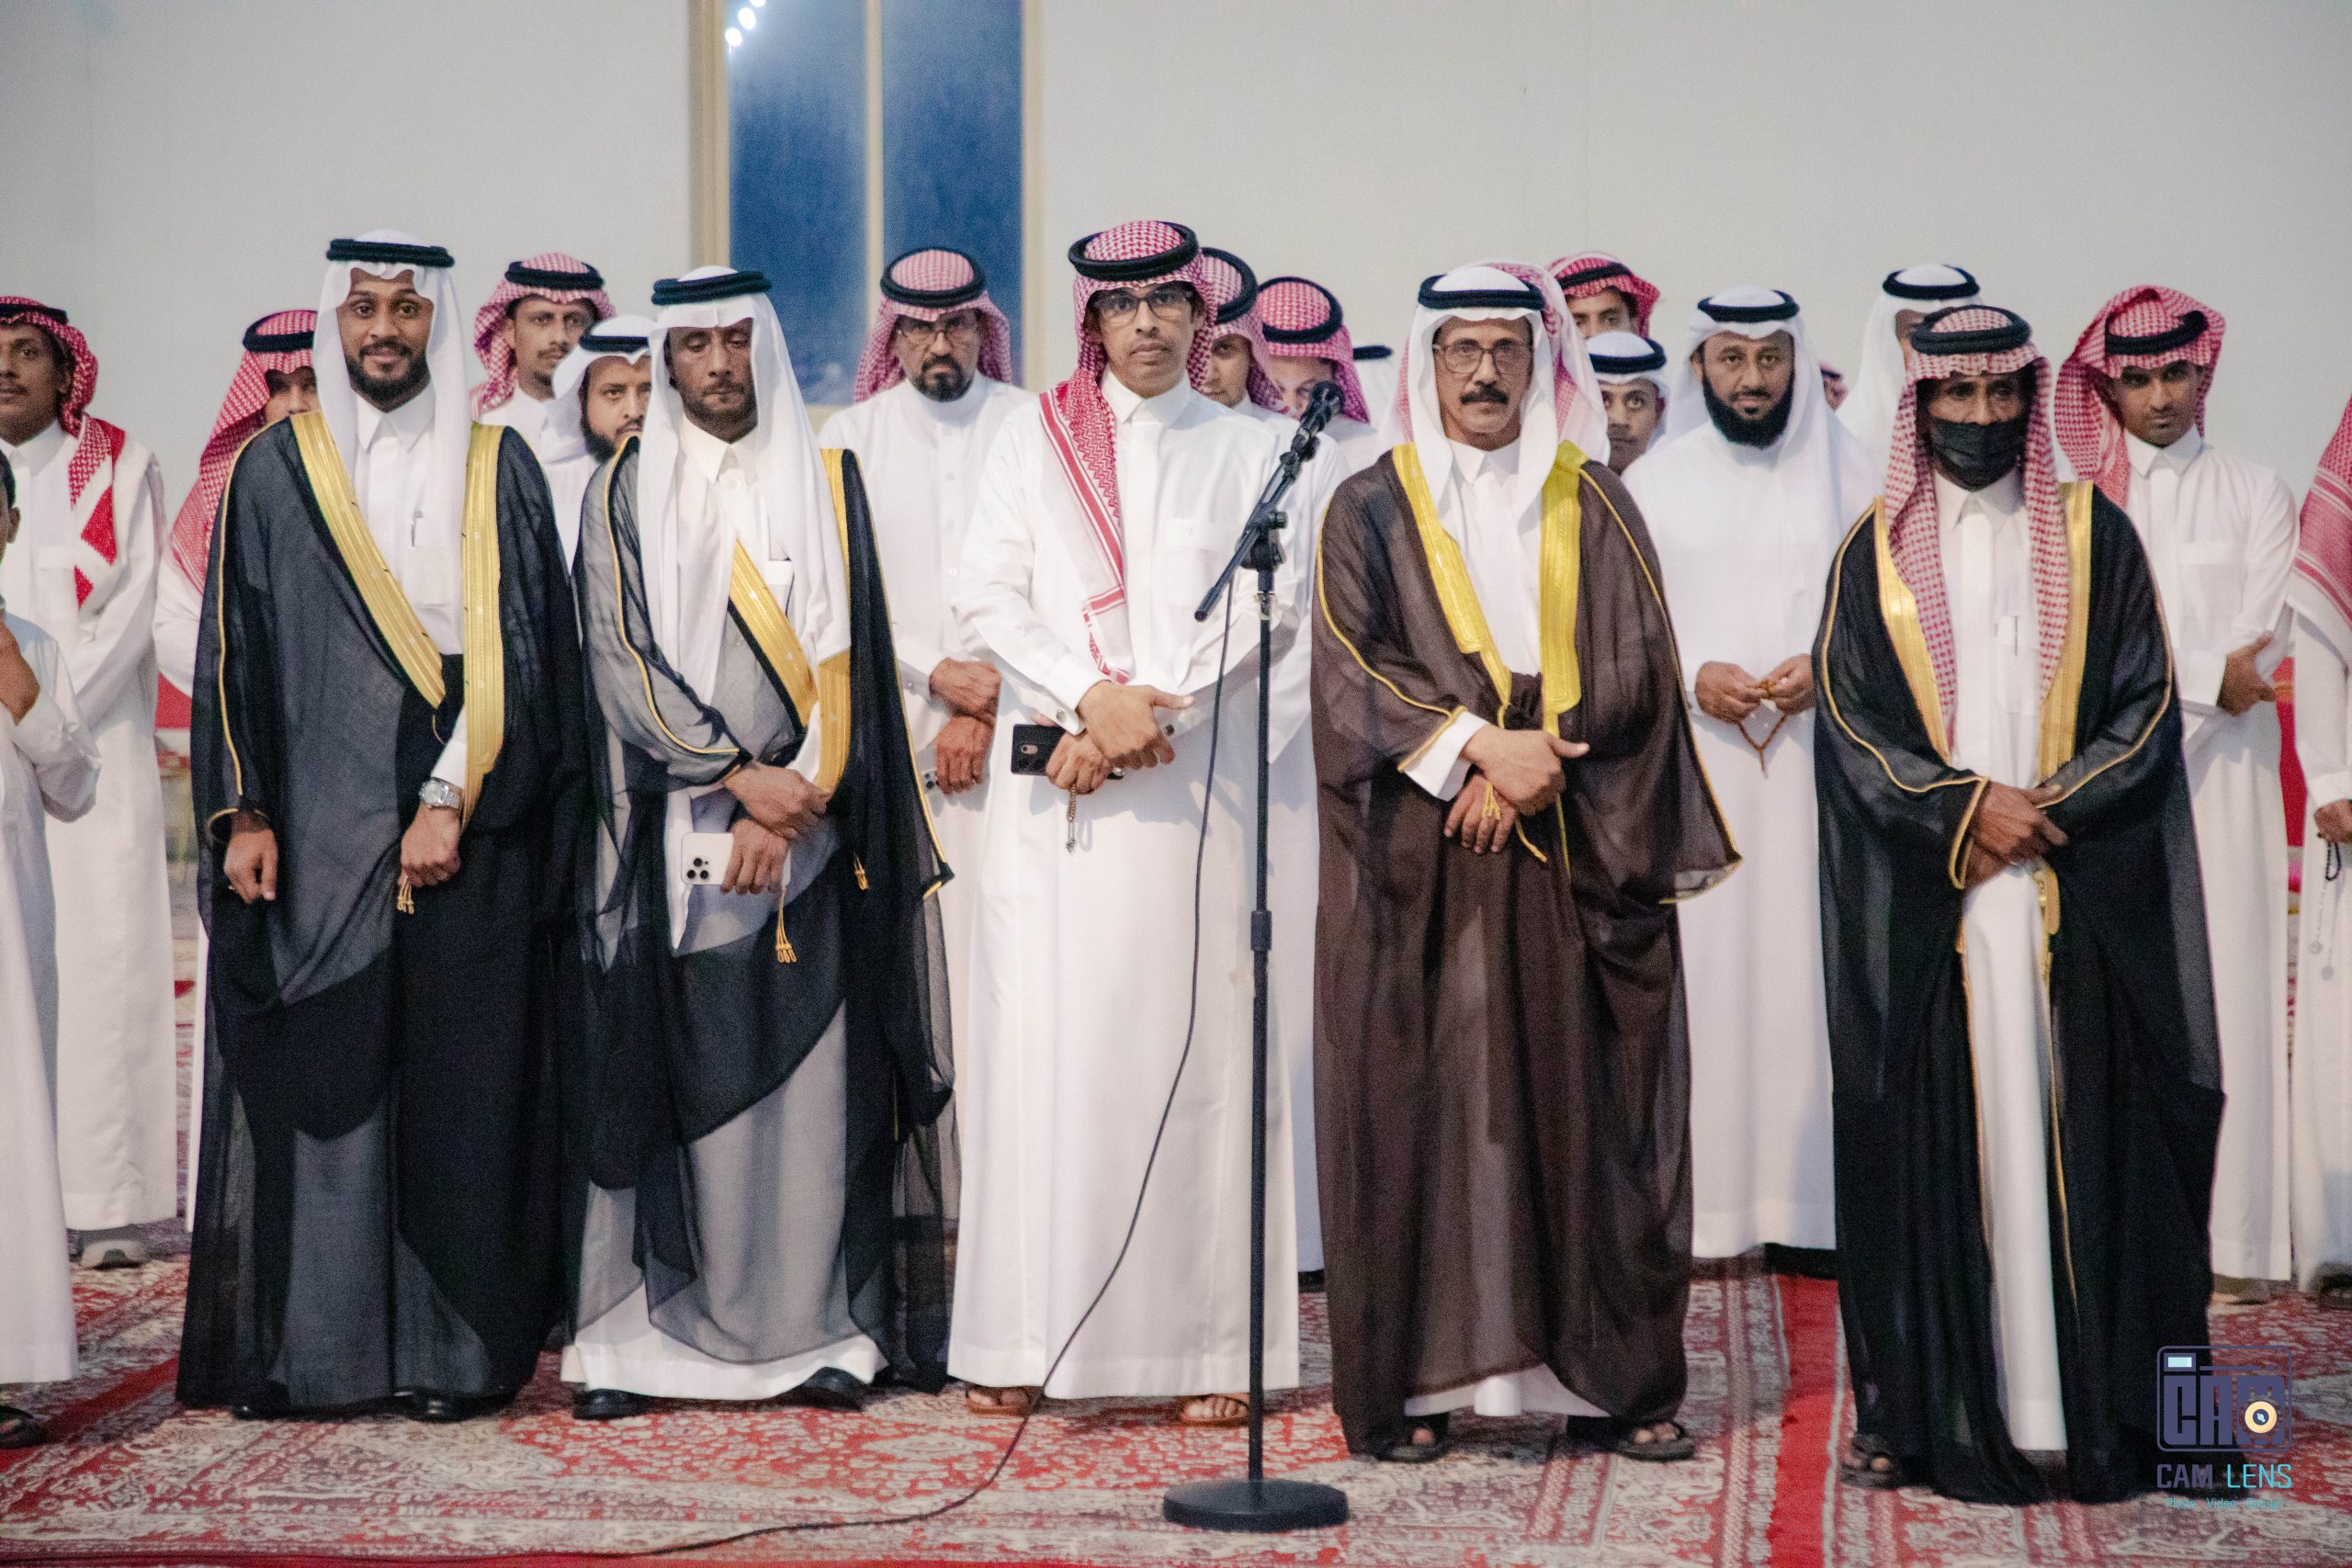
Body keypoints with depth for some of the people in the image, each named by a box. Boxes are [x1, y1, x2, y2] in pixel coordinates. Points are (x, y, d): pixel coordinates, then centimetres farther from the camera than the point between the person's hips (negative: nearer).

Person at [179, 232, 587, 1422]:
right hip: (311, 834, 1)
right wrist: (243, 814, -1)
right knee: (310, 1083, -1)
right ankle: (303, 1345, 6)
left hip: (467, 833, -1)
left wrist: (450, 803, -9)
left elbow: (517, 654, 0)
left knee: (457, 1085, 0)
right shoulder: (273, 473, 10)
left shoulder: (497, 471, 7)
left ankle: (451, 1347, 6)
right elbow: (234, 654, 8)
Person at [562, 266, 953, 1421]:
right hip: (672, 832, 0)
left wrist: (785, 808, -8)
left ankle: (816, 1330, 3)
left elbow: (843, 659, 3)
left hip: (804, 829, 1)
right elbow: (621, 660, -2)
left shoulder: (827, 485, 10)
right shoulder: (625, 494, 8)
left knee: (813, 1076, -2)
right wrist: (740, 773, -12)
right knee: (672, 1078, -3)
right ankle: (638, 1333, 3)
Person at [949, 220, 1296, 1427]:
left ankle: (1206, 1344, -1)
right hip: (1052, 781, 0)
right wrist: (1087, 697, -12)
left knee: (1195, 1043, -3)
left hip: (1191, 783, 0)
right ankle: (1022, 1338, 0)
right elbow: (990, 595, 3)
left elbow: (1267, 606, 1)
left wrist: (1147, 706, -11)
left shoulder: (1247, 449, 13)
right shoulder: (1034, 438, 12)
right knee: (1043, 1040, -3)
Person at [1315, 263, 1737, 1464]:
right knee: (1419, 1101, -3)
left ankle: (1617, 1375, 6)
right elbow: (1350, 668, -4)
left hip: (1575, 857, 1)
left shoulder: (1594, 507, 11)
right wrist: (1481, 743, -15)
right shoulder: (1372, 510, 7)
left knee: (1586, 1104, 0)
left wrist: (1535, 760, -11)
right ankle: (1411, 1377, 2)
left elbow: (1635, 670, 3)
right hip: (1419, 861, -1)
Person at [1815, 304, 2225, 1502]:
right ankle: (1922, 1412, 3)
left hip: (2081, 898, 0)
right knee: (1930, 1143, -1)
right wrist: (1969, 809, -11)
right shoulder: (1876, 550, 9)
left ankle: (2094, 1411, 3)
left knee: (2083, 1140, -2)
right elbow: (1848, 718, 1)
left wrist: (2049, 811, -10)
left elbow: (2146, 708, 4)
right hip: (1923, 901, 0)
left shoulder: (2095, 537, 9)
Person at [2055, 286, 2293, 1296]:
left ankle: (2232, 1240, -6)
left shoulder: (2255, 494, 12)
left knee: (2226, 977, -7)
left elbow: (2262, 642, 0)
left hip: (2223, 770, 0)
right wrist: (2205, 677, -9)